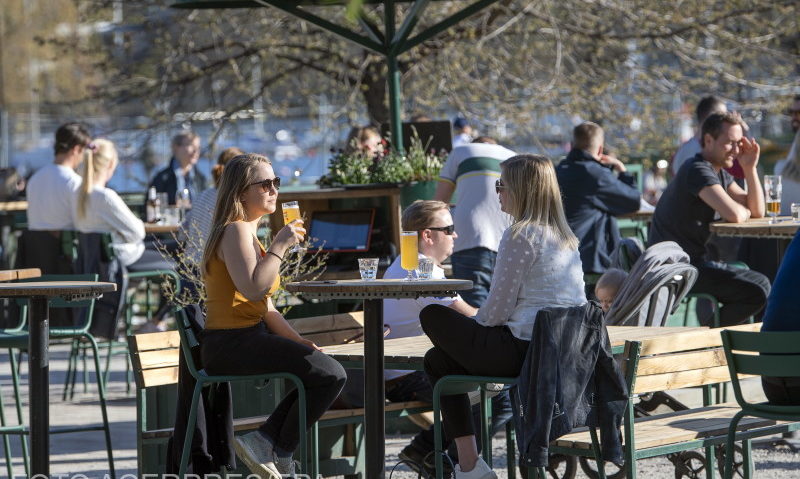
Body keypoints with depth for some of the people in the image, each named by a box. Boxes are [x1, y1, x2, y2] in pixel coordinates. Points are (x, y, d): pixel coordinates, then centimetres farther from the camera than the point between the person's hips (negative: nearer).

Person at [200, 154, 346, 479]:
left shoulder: (249, 232, 21)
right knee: (330, 375, -15)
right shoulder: (236, 231, -10)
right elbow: (253, 289, -27)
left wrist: (299, 341, 10)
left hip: (251, 338, 10)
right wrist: (279, 246, -18)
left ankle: (266, 441, 6)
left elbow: (266, 309, 20)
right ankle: (279, 453, -1)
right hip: (230, 345, -10)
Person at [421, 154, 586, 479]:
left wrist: (474, 323, 8)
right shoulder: (565, 237, 15)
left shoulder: (521, 236, -12)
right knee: (438, 359, 21)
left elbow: (498, 308, -12)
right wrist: (476, 323, 19)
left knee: (433, 316, 11)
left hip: (525, 350, -9)